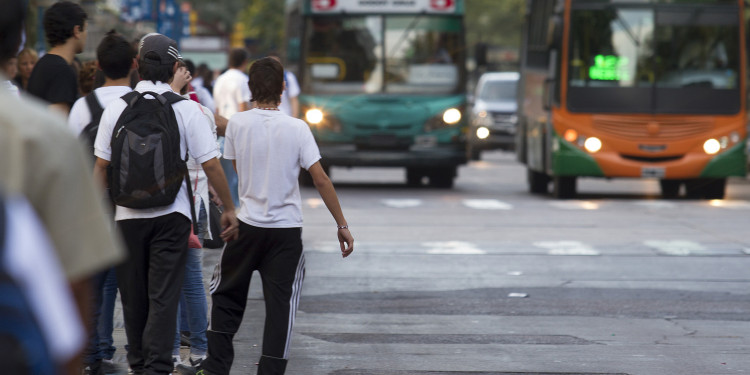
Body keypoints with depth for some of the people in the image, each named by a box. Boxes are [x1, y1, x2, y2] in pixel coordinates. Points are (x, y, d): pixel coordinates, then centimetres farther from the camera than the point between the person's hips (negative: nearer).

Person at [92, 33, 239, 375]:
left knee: (133, 297, 13)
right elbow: (211, 165, -6)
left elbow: (101, 167, 0)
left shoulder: (116, 109, 0)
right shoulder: (186, 109, -5)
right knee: (163, 296, -3)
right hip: (171, 214, -2)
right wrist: (229, 208, 3)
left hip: (127, 215, 2)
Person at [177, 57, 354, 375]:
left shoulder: (237, 124, -4)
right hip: (287, 229, -1)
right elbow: (321, 180, -9)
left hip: (248, 224, 1)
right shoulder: (297, 128, -8)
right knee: (281, 304, 3)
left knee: (227, 297, 15)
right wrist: (342, 225, -3)